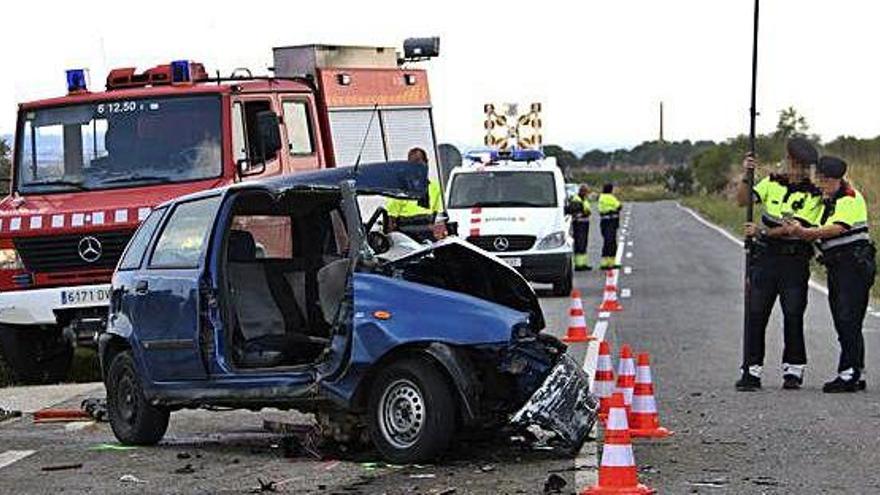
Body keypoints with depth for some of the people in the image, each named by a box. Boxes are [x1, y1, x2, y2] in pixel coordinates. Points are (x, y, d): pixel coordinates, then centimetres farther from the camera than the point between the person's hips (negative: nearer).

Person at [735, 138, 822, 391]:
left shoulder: (813, 194, -3)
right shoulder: (772, 183, 7)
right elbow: (743, 200, -1)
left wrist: (763, 231, -18)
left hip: (794, 259, -2)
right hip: (765, 257, 2)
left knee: (793, 315, 0)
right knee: (756, 314, -1)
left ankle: (793, 370, 11)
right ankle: (751, 371, 2)